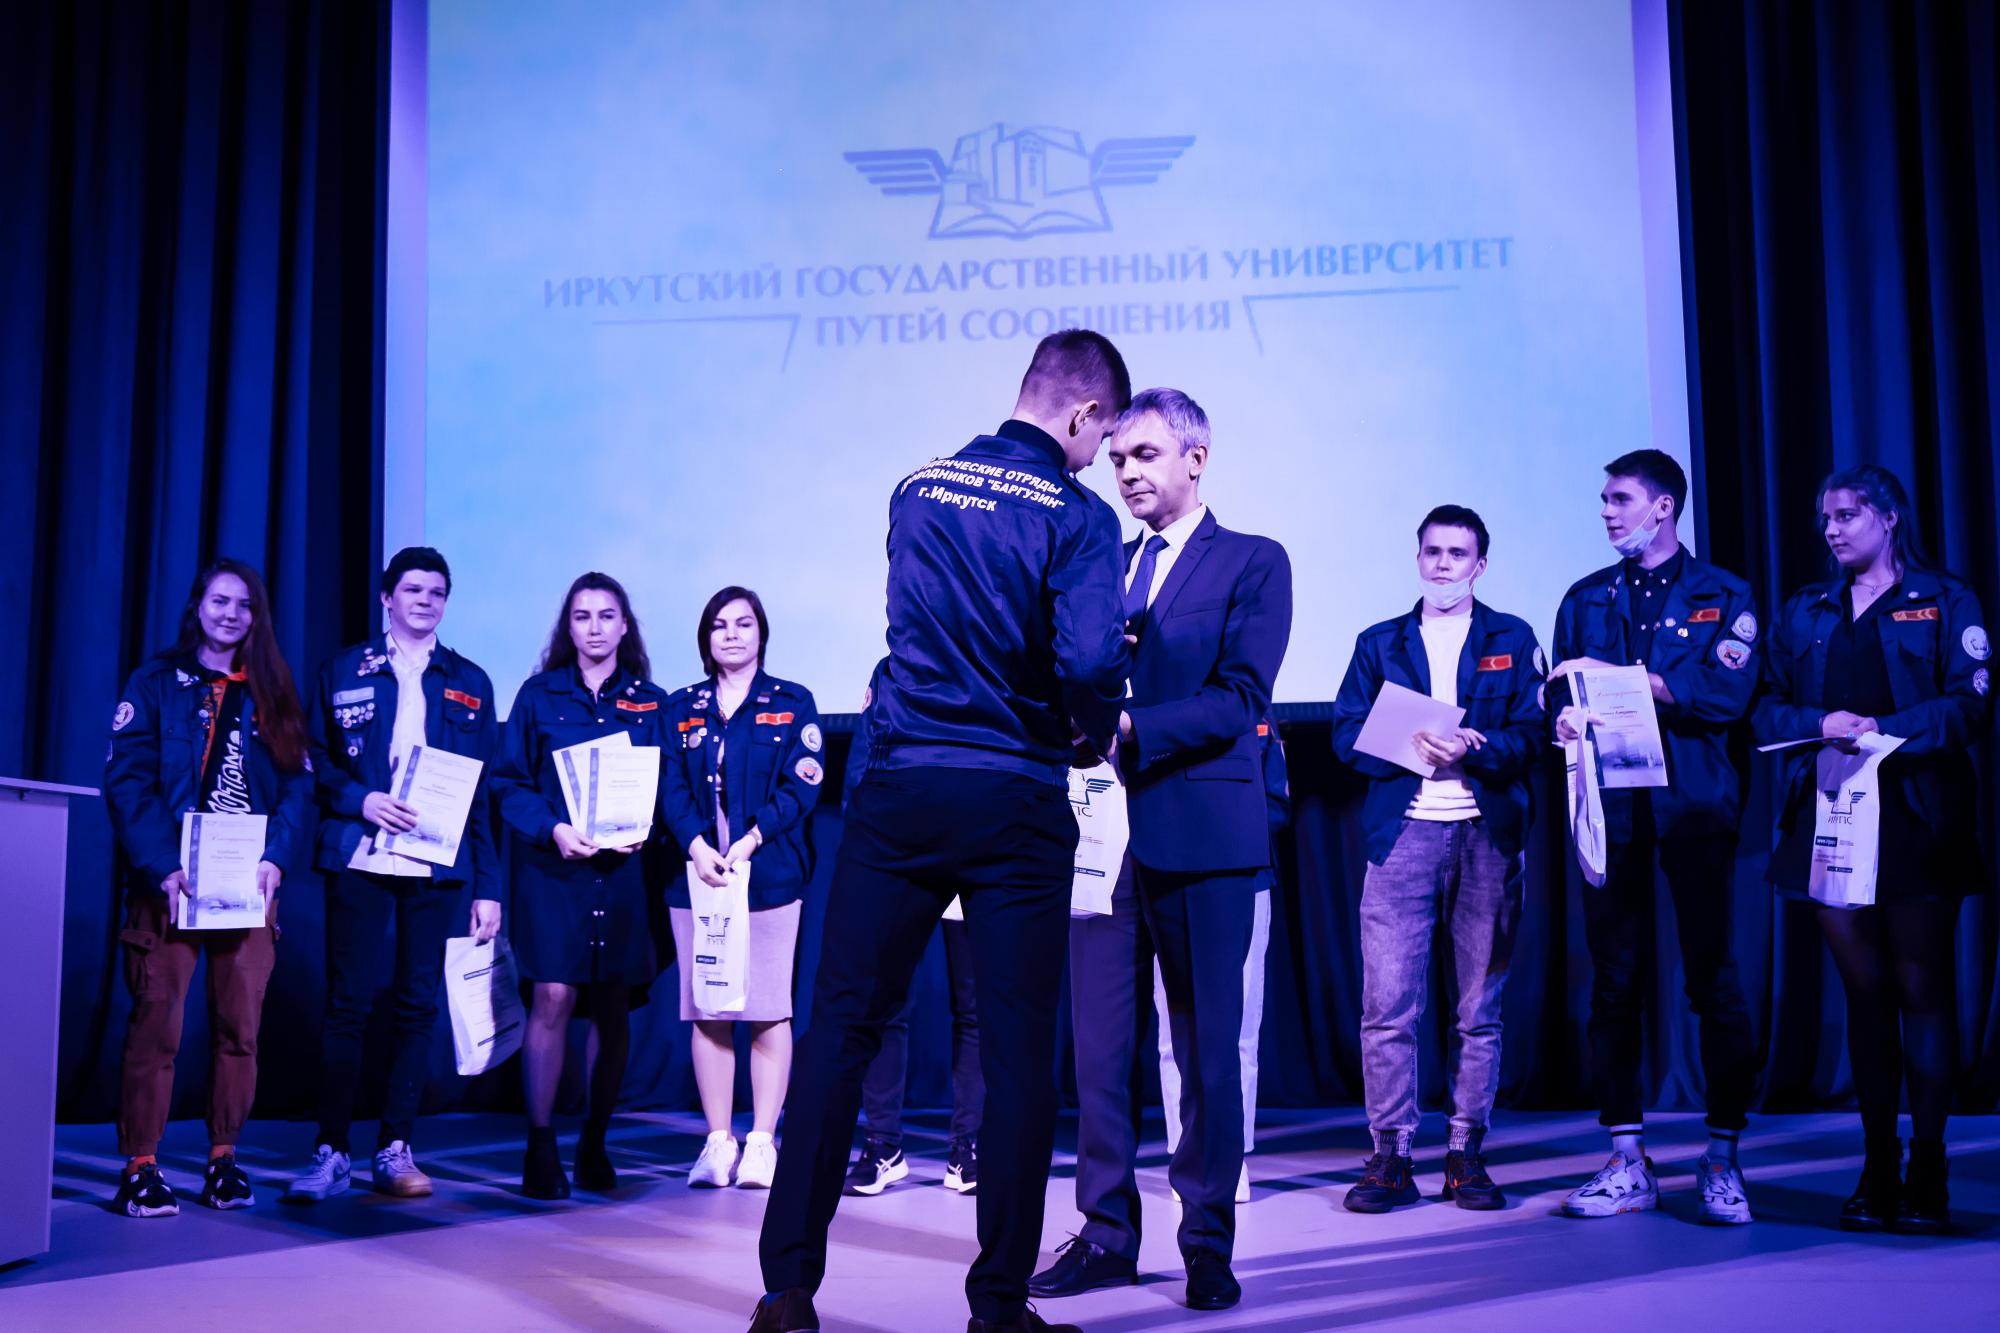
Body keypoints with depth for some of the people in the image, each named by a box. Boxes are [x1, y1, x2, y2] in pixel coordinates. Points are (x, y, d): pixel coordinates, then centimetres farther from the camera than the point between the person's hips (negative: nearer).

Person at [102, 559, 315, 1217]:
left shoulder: (271, 695, 14)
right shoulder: (156, 683, 6)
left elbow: (297, 784, 7)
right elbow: (128, 779, -4)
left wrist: (277, 856, -11)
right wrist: (163, 866, -16)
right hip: (172, 883, -3)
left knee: (241, 1023, 2)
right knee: (156, 1020, -7)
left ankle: (224, 1159, 11)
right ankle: (140, 1167, -1)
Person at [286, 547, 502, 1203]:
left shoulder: (469, 683, 13)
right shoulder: (345, 670, 10)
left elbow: (483, 788, 9)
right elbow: (315, 760, 6)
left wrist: (488, 885, 3)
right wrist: (362, 801, -14)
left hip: (436, 866, 1)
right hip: (359, 859, -1)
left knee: (417, 1006, 3)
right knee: (348, 1001, -3)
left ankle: (396, 1149, 11)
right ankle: (331, 1151, 4)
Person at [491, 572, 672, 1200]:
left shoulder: (650, 702, 9)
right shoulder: (539, 695, 6)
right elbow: (509, 782, 2)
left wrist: (642, 831, -11)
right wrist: (554, 830, -14)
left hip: (626, 869, 2)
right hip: (553, 866, -2)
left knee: (612, 1007, 5)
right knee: (552, 999, -10)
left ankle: (594, 1144, 18)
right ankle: (540, 1148, -2)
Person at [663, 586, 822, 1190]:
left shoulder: (793, 703, 7)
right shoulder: (681, 707, 14)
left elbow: (803, 787, -2)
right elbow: (670, 787, 5)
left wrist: (749, 840, -14)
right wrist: (696, 846, -12)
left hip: (769, 872, -2)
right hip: (696, 871, 2)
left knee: (769, 1012, -3)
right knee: (706, 1013, 2)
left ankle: (762, 1141, 2)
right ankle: (717, 1142, 7)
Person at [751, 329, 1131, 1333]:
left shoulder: (918, 492, 11)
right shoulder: (1077, 515, -5)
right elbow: (1091, 664, -18)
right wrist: (1096, 730, 3)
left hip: (899, 789, 4)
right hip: (1015, 804, -3)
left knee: (841, 1027, 7)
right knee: (1018, 1051, 5)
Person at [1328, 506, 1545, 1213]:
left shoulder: (1513, 640, 13)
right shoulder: (1379, 644, 16)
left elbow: (1533, 735, 3)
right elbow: (1347, 734, 5)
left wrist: (1471, 746, -15)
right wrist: (1413, 746, -12)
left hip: (1487, 835, 0)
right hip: (1402, 831, 0)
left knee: (1479, 1008, 3)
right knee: (1387, 1004, -6)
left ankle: (1466, 1154, 11)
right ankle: (1391, 1155, 1)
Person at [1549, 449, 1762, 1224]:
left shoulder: (1722, 596, 7)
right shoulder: (1586, 600, 17)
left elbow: (1726, 694, -8)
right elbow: (1561, 701, 9)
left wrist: (1624, 677, -12)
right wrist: (1567, 719, -14)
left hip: (1692, 803, -3)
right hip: (1610, 803, 3)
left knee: (1713, 976, -4)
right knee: (1613, 978, 2)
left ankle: (1723, 1160, 5)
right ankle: (1626, 1162, 9)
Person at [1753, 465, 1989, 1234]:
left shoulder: (1945, 601, 5)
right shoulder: (1804, 613, 16)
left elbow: (1971, 704, -5)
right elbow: (1766, 710, 9)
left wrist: (1885, 728, -16)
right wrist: (1821, 724, -10)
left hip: (1916, 818, -3)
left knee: (1922, 989, -3)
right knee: (1865, 990, 5)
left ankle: (1927, 1178, 1)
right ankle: (1878, 1173, 9)